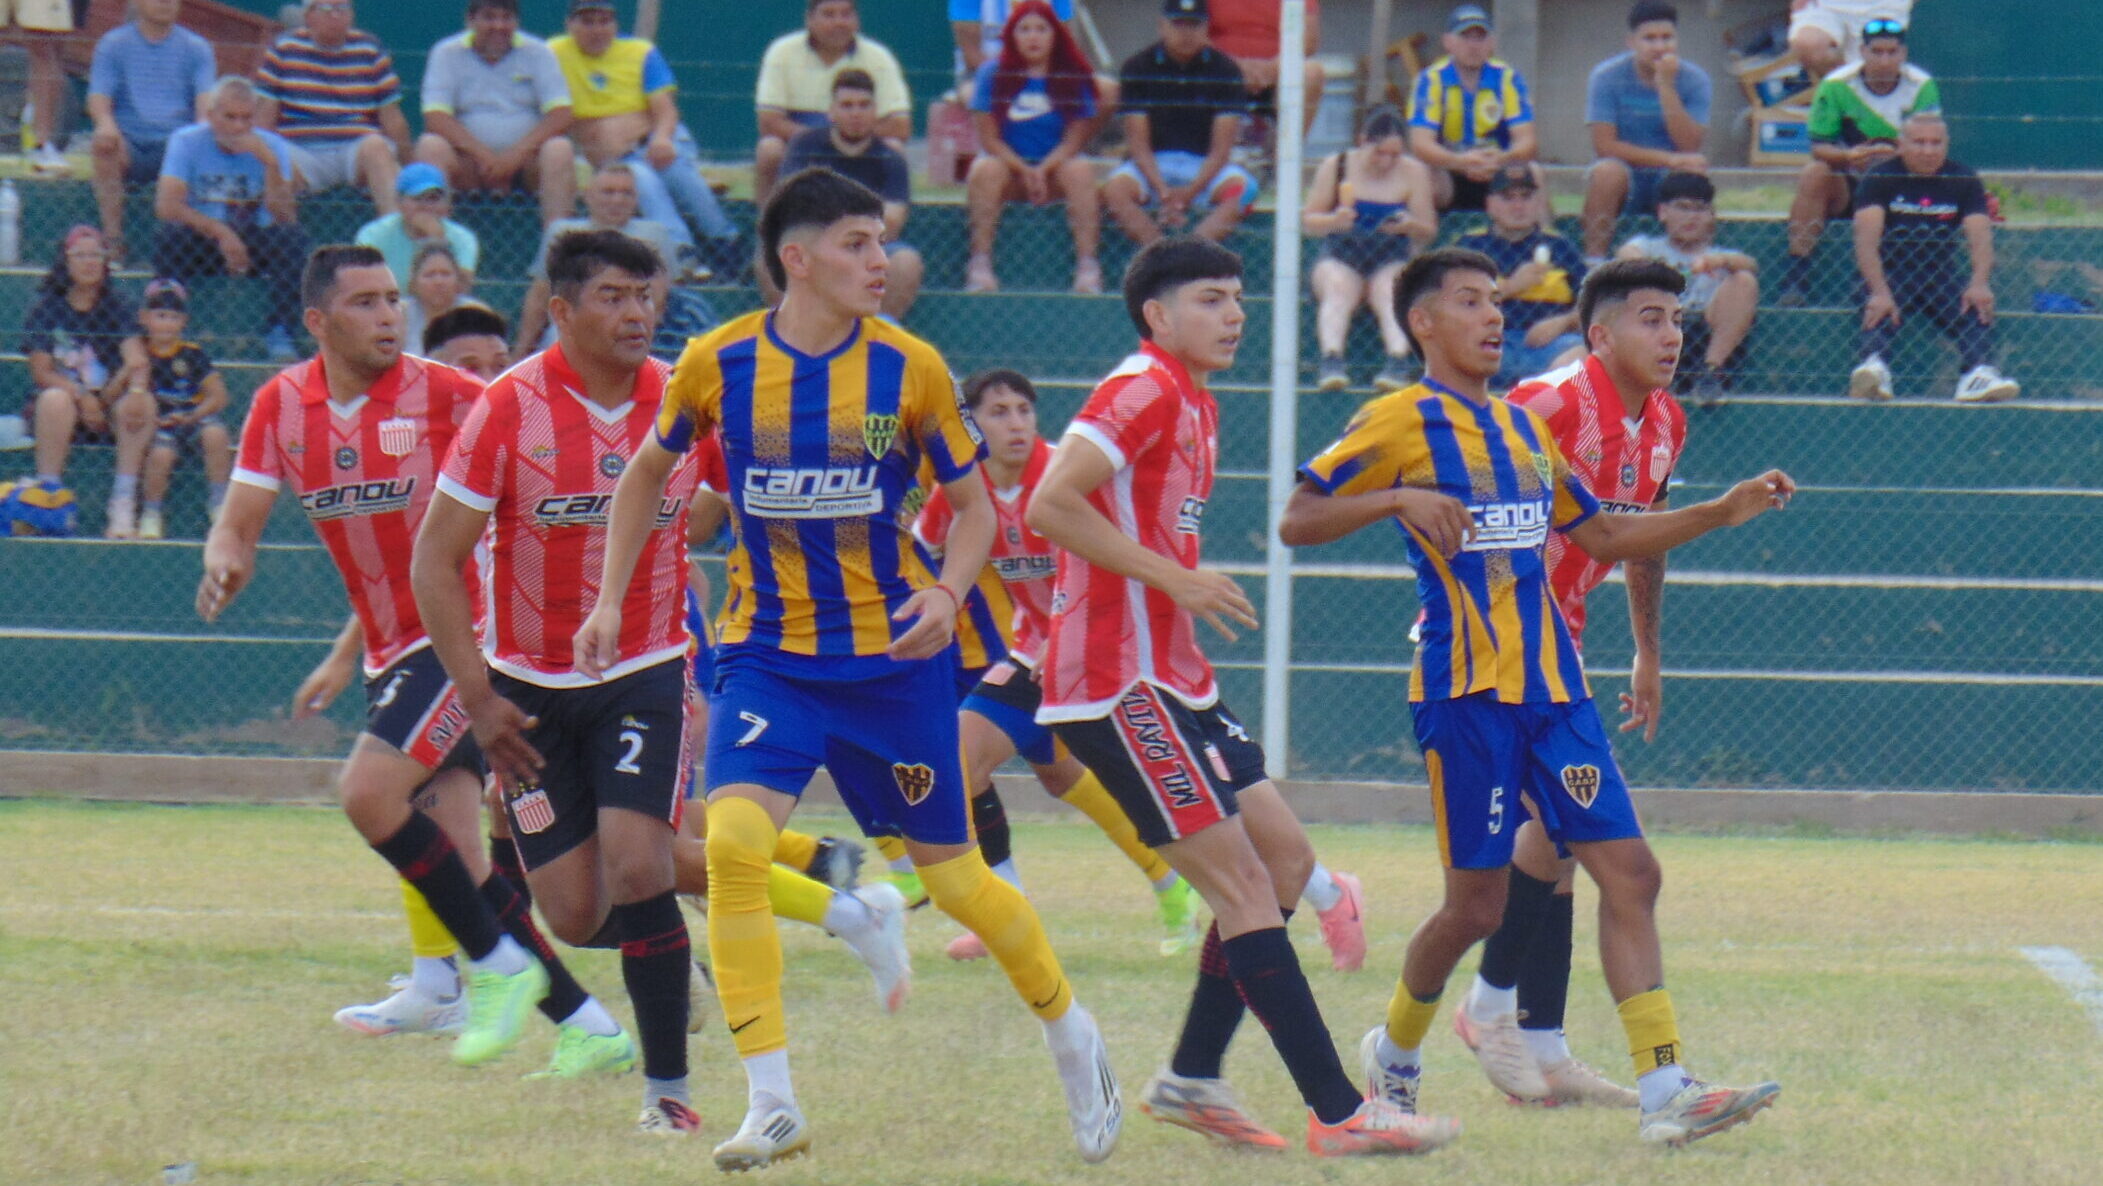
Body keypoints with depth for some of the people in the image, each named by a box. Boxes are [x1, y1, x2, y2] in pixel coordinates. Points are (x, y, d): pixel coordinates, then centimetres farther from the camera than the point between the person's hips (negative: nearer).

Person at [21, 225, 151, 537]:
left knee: (143, 403, -30)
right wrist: (81, 396, -23)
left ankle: (123, 505, -31)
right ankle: (48, 496, -33)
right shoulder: (47, 309, 2)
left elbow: (135, 359, -8)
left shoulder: (117, 307, 6)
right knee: (55, 400, -36)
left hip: (108, 405, 2)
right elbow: (41, 372, -6)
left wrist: (136, 388, -32)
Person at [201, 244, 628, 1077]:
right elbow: (239, 522, 6)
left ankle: (498, 964, -8)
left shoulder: (442, 394, -11)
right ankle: (586, 1024, 6)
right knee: (453, 851, -1)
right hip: (390, 650, 6)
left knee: (369, 792, -22)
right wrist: (225, 561, -16)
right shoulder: (283, 406, 4)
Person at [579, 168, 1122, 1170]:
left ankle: (1069, 1033, 35)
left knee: (949, 871, 8)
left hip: (892, 653, 0)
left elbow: (974, 502, 3)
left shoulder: (909, 368, -7)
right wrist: (610, 598, 7)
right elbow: (647, 471, 13)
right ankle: (772, 1105, -16)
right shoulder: (717, 364, -5)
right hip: (768, 652, 0)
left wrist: (948, 591, -16)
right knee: (733, 838, -21)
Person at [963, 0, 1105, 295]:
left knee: (1081, 170, -31)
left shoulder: (1074, 77, 0)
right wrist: (1024, 171, -19)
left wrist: (1043, 171, -22)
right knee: (986, 170, -33)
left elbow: (1074, 140, -4)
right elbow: (988, 138, -5)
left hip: (1056, 164, 1)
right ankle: (980, 266, -35)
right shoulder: (993, 74, -1)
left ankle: (1087, 266, -34)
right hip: (1007, 163, -1)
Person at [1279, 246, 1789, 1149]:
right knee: (1477, 901, -3)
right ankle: (1394, 1056, 24)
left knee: (1628, 871, -5)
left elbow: (1602, 535, 27)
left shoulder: (1524, 428, 19)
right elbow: (1297, 521, -6)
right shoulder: (1399, 423, -2)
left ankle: (1664, 1091, -9)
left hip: (1553, 686, 6)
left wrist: (1724, 512, 19)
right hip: (1465, 690, -6)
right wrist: (1401, 499, -21)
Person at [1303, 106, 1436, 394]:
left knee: (1390, 293, -34)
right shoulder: (1335, 167, 4)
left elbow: (1428, 232, 4)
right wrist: (1334, 221, -20)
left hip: (1392, 261, 0)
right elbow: (1308, 221, 3)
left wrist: (1410, 226, -20)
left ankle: (1398, 360, -53)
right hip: (1341, 258, 0)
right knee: (1337, 292, -33)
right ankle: (1331, 360, -54)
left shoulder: (1413, 173, 4)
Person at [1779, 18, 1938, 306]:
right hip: (1848, 189, 0)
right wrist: (1847, 157, -33)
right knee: (1814, 174, -31)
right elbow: (1819, 147, -10)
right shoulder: (1836, 86, -7)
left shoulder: (1921, 87, -5)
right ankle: (1796, 277, -34)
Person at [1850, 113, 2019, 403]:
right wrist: (1879, 291, -35)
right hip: (1890, 274, -2)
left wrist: (1980, 283, -31)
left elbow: (1980, 237, -10)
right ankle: (1873, 367, -61)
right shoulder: (1880, 178, -5)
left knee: (1977, 304, -29)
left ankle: (1980, 373, -52)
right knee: (1880, 309, -35)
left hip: (1942, 275, 2)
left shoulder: (1964, 181, 3)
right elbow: (1867, 238, -18)